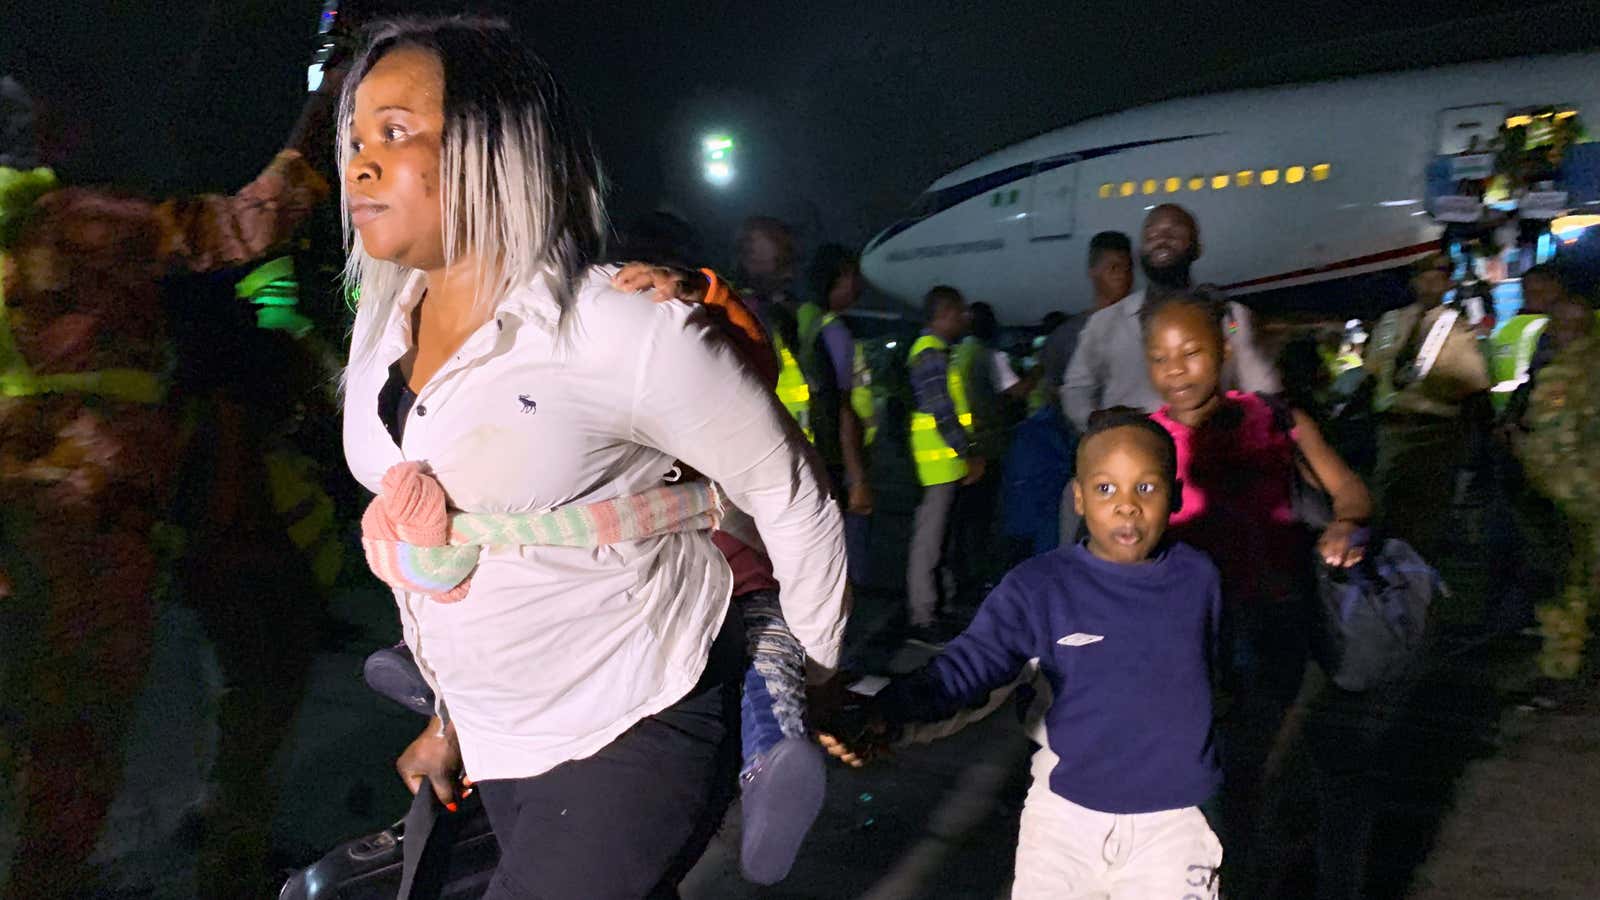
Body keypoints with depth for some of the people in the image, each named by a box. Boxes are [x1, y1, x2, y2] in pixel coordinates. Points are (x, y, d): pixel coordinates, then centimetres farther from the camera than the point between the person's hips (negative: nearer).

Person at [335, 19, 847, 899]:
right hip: (497, 740, 7)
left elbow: (787, 490, -13)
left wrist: (820, 673, -3)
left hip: (635, 734, -7)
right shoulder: (383, 322, 1)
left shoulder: (627, 332, -23)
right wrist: (447, 714, 17)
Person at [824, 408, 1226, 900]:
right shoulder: (1040, 587, -14)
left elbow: (1214, 669, 9)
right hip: (1065, 810, -1)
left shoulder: (1197, 578, -6)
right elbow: (968, 663, -22)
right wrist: (888, 716, -39)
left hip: (1173, 822, 1)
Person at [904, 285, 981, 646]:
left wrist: (969, 454, 19)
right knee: (928, 541, -5)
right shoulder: (932, 354, -13)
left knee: (931, 538, 14)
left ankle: (925, 612, 22)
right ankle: (922, 620, 1)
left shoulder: (930, 351, 19)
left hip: (940, 465, 10)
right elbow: (942, 414, -19)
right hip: (940, 463, -10)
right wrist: (969, 455, -13)